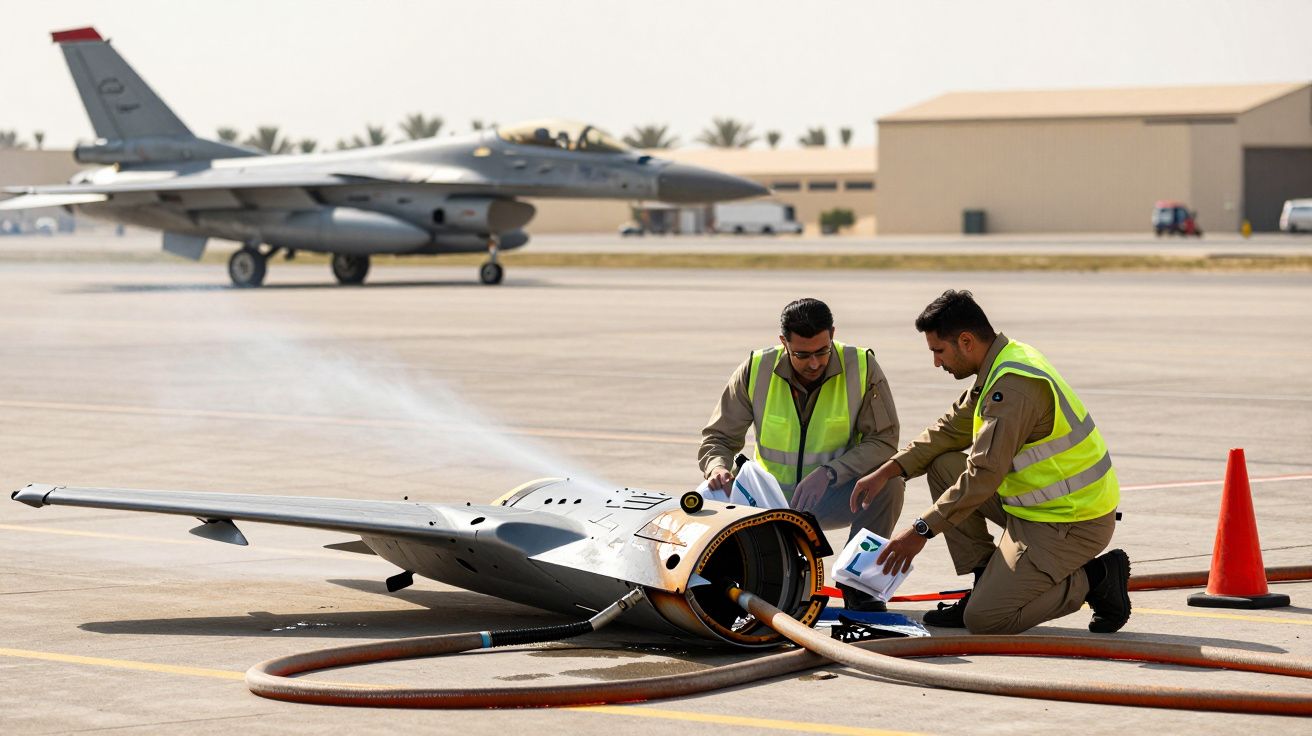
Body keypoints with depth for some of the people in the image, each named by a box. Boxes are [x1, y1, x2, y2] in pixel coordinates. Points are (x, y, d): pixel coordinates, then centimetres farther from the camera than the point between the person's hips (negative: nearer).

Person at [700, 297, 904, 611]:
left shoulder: (862, 368, -13)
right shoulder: (756, 371, -9)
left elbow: (884, 440, -14)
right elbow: (718, 437, -2)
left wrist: (829, 471, -29)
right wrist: (718, 467, -26)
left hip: (833, 499, -1)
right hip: (774, 499, 1)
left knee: (889, 482, -30)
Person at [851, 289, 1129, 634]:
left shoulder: (1014, 387, -25)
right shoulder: (1003, 363, 7)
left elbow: (985, 474, -28)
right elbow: (950, 430, 14)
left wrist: (921, 530, -23)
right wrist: (886, 472, 4)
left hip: (1073, 525, -10)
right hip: (1041, 503, 10)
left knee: (984, 621, -12)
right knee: (943, 467, 10)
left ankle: (1096, 578, -1)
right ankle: (988, 585, 11)